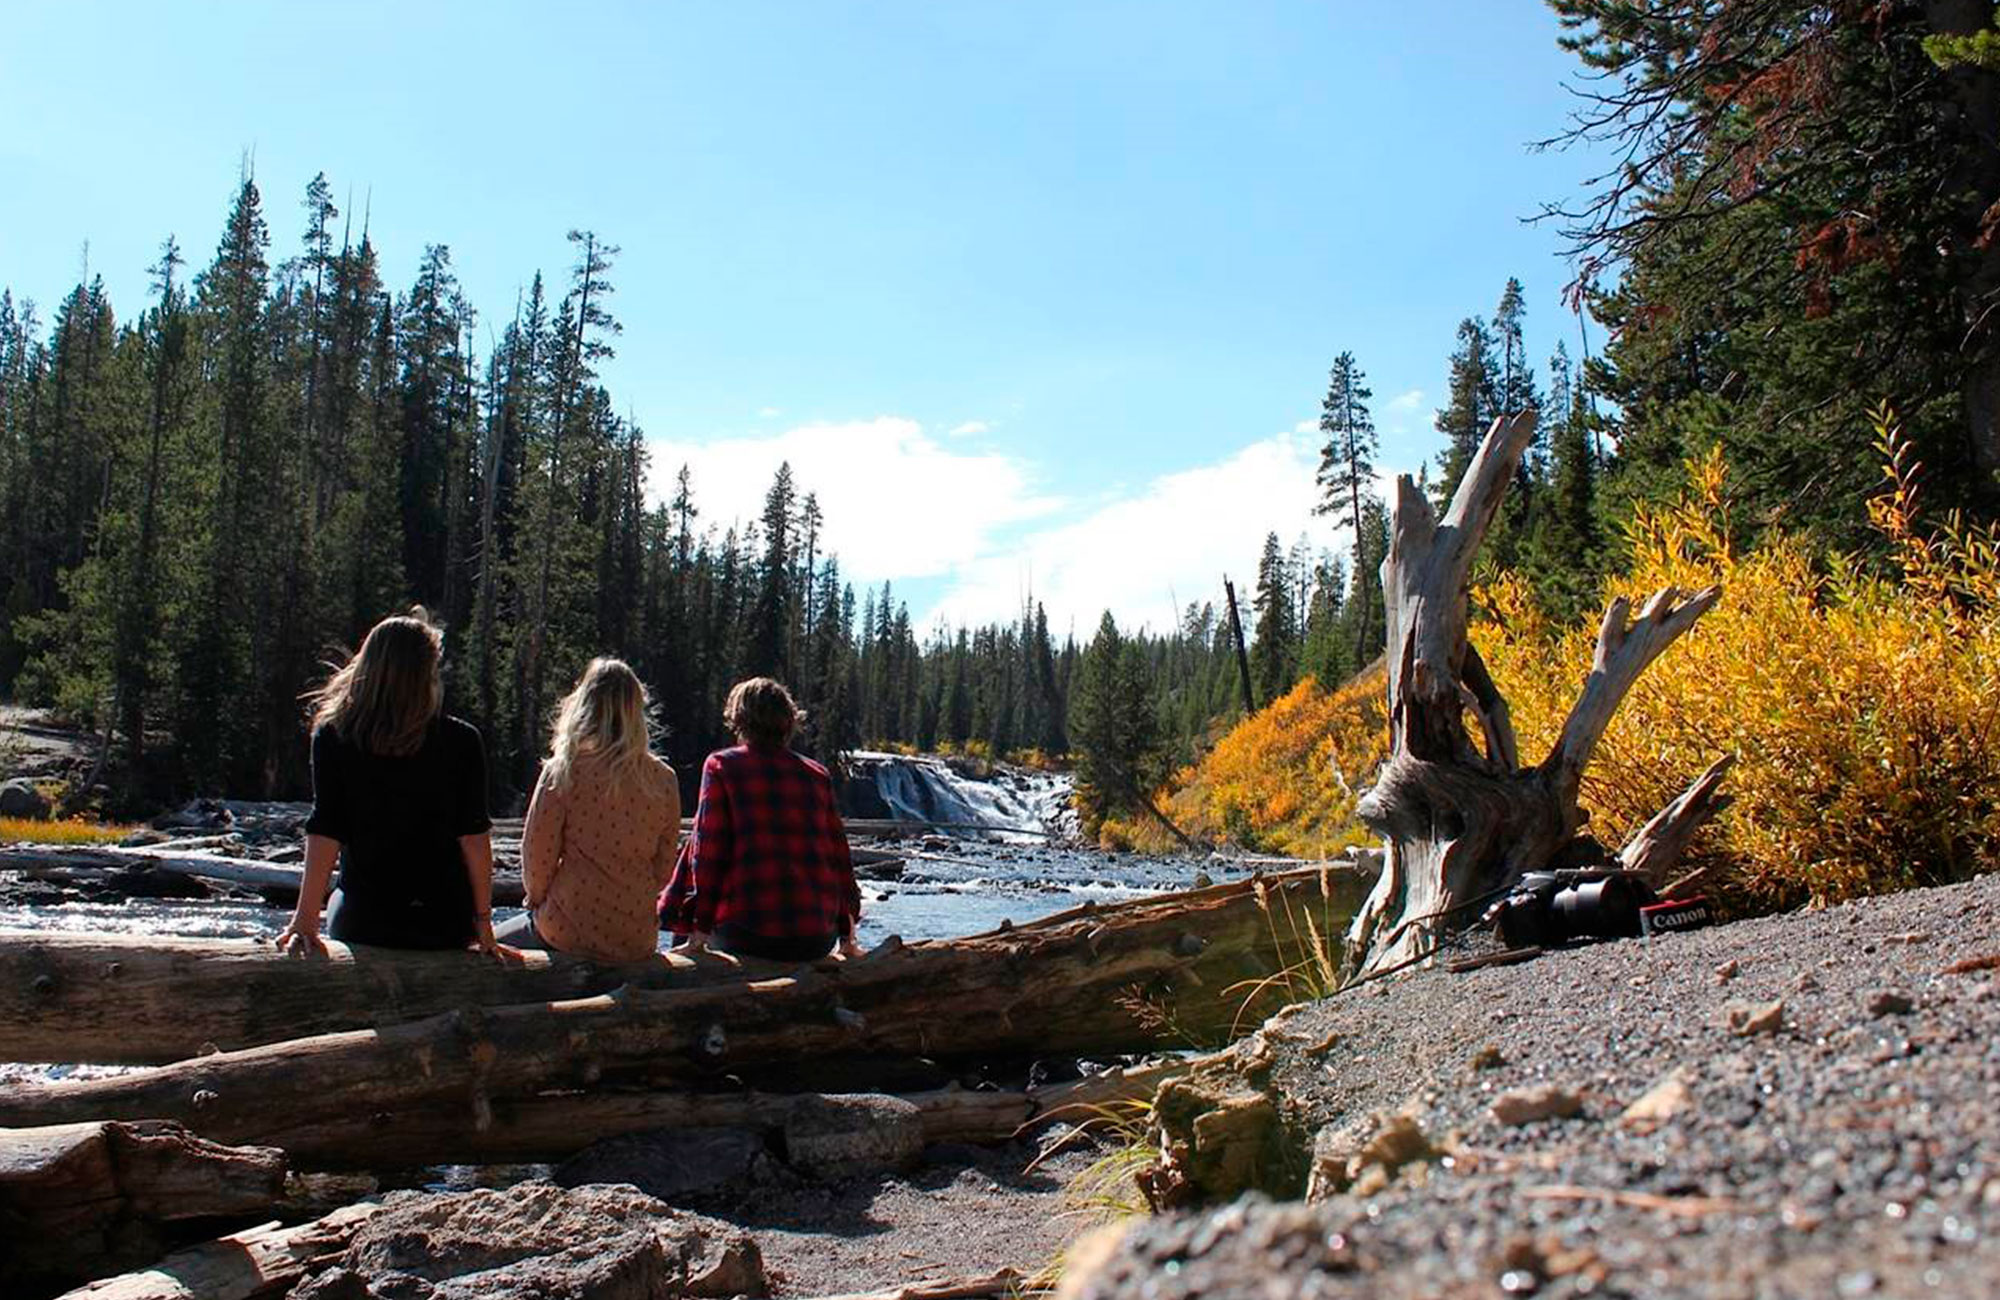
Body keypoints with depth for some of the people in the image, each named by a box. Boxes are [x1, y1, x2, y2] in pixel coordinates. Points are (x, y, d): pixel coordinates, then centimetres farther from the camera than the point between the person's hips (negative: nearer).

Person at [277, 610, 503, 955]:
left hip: (362, 924, -1)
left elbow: (325, 833, -10)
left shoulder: (332, 738, -7)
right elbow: (473, 835, -7)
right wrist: (483, 920, -2)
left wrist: (306, 919, -6)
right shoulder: (462, 742, -8)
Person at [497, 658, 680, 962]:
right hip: (639, 940, 4)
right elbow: (663, 871, 4)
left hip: (570, 934, -4)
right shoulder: (664, 780, -3)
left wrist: (537, 899, 13)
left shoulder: (563, 771, -12)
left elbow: (537, 858, -6)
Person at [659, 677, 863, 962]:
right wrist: (847, 937, 21)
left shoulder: (721, 765, 3)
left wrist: (699, 930, 5)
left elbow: (707, 852, -1)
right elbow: (839, 855, 13)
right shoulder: (817, 775, 12)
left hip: (747, 938, -3)